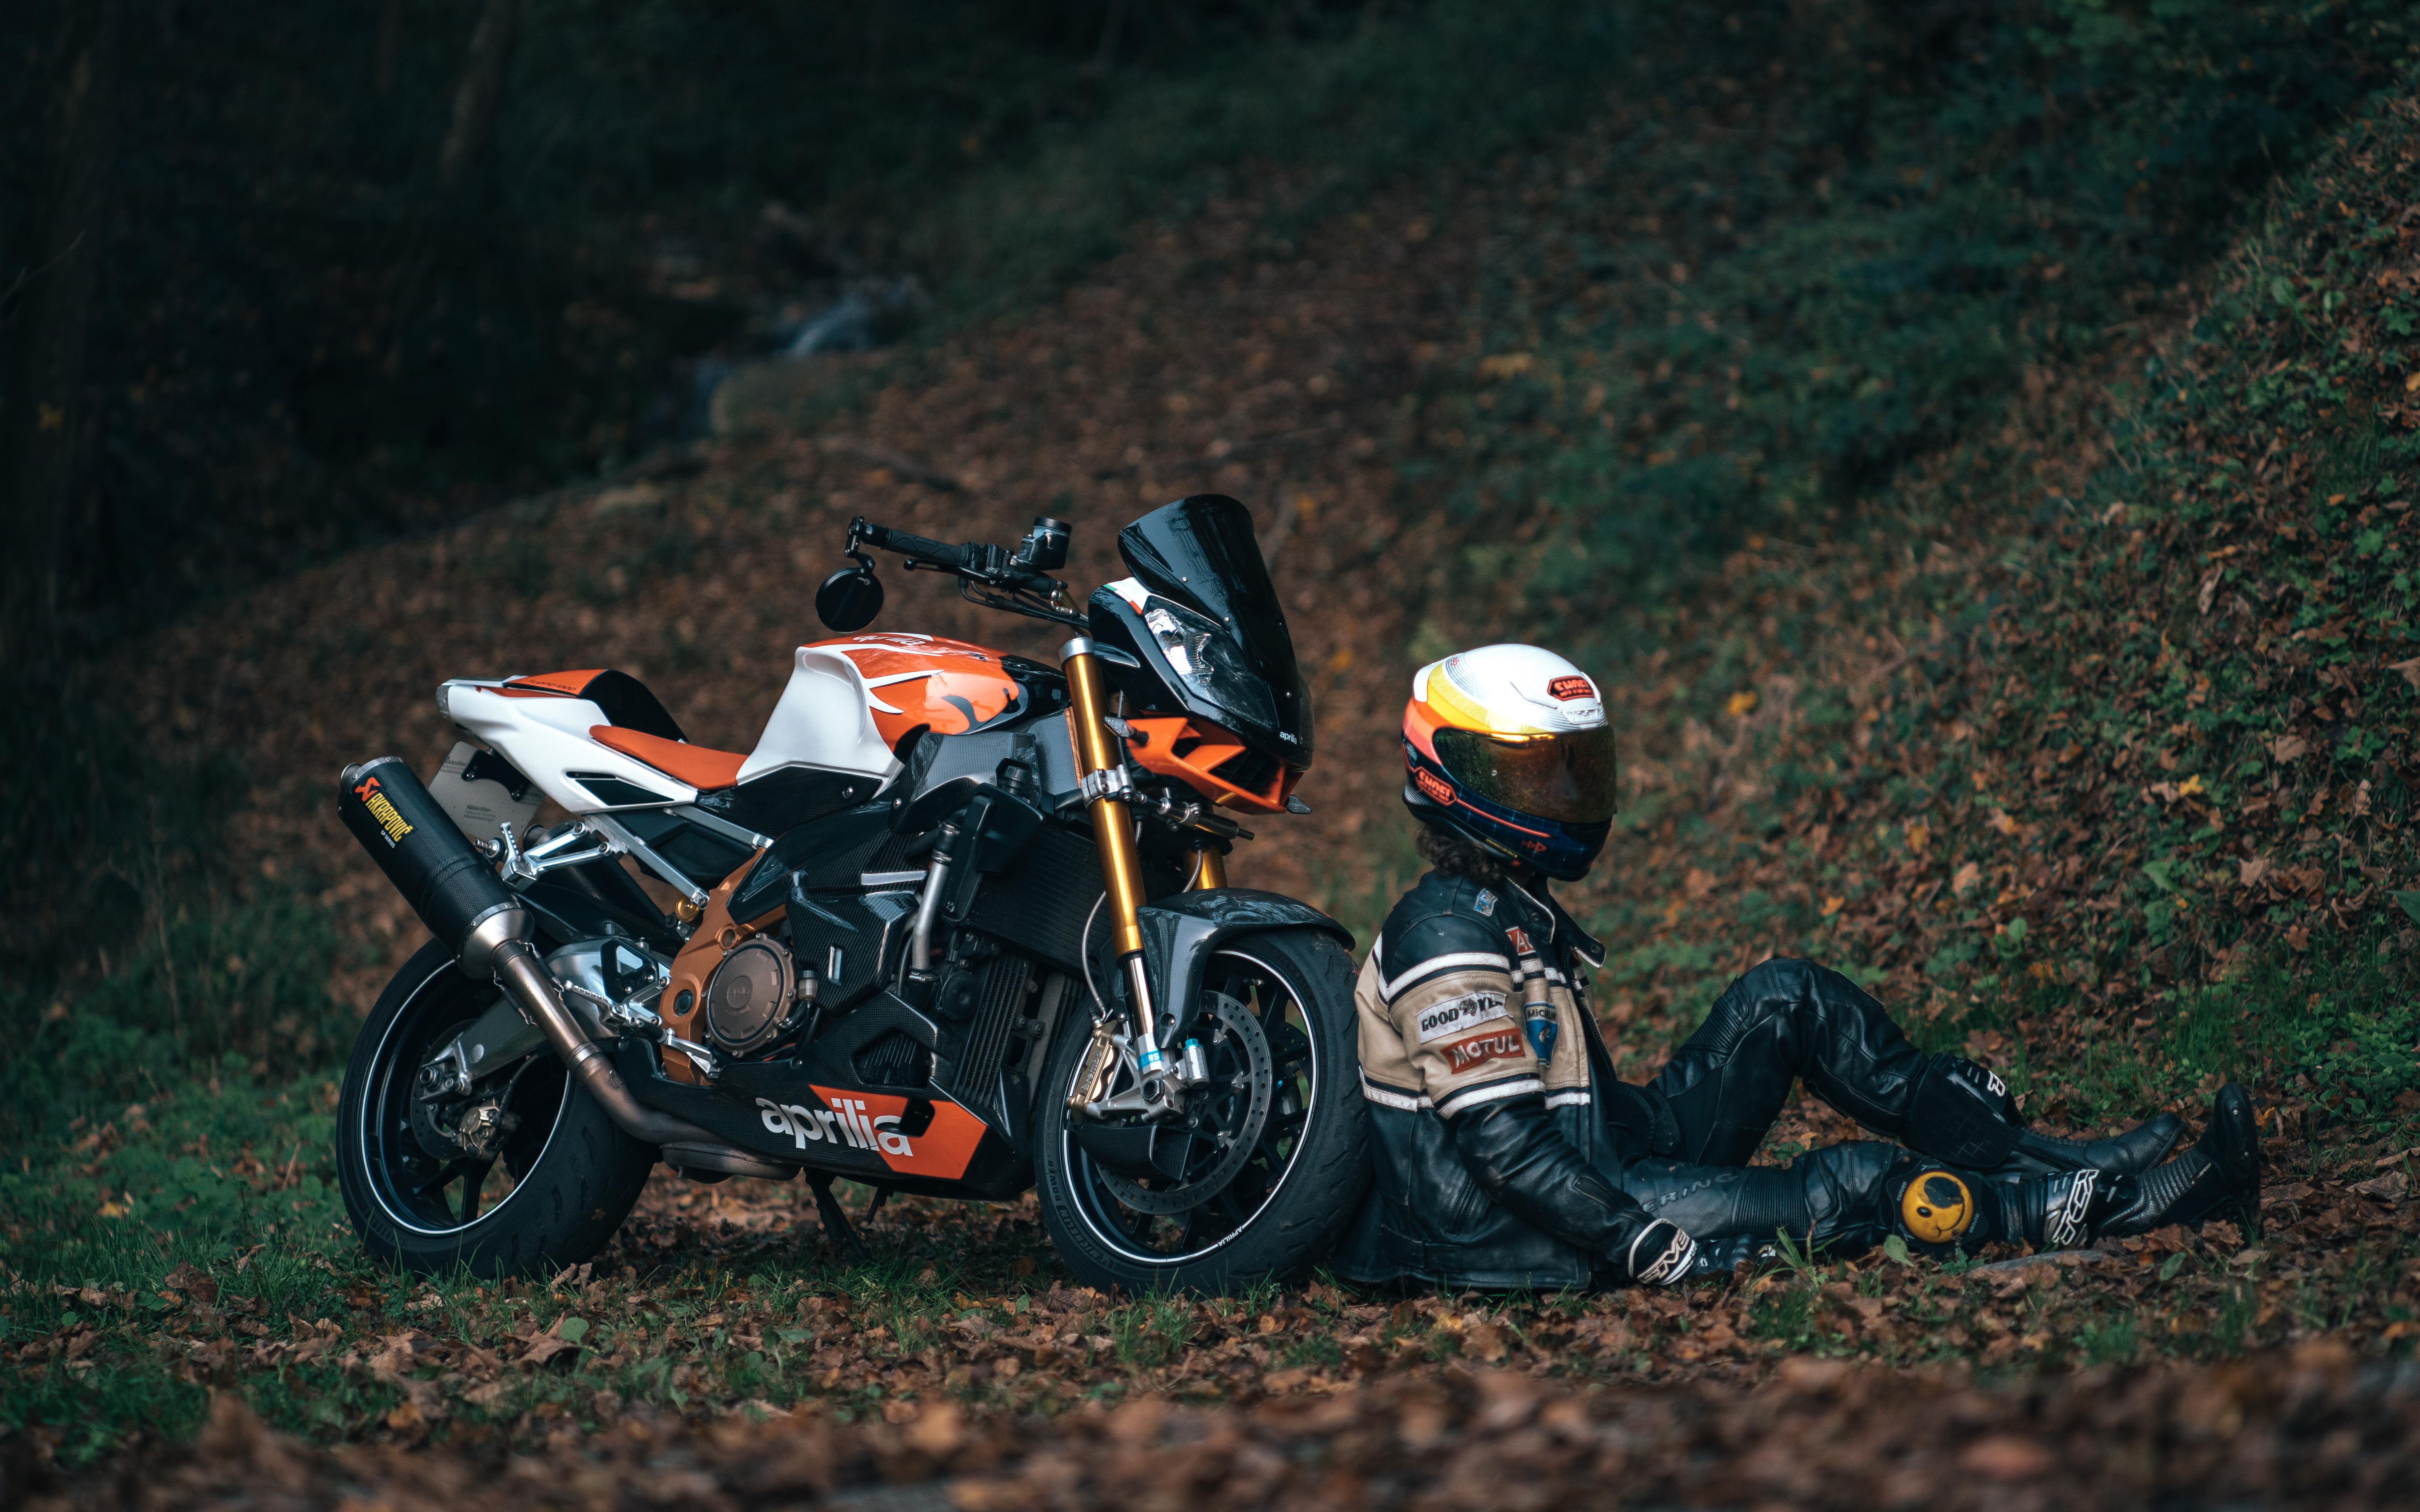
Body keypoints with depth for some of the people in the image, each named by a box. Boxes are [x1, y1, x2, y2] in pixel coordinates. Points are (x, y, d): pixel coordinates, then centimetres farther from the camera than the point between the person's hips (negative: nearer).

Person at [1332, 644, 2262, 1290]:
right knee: (1862, 1186, -17)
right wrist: (1652, 1252, -27)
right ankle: (2114, 1208, -9)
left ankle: (2030, 1156, 1)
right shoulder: (1448, 937, -17)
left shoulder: (1515, 911, 16)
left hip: (1607, 1158, 10)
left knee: (1783, 999, 3)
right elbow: (1501, 1138, -25)